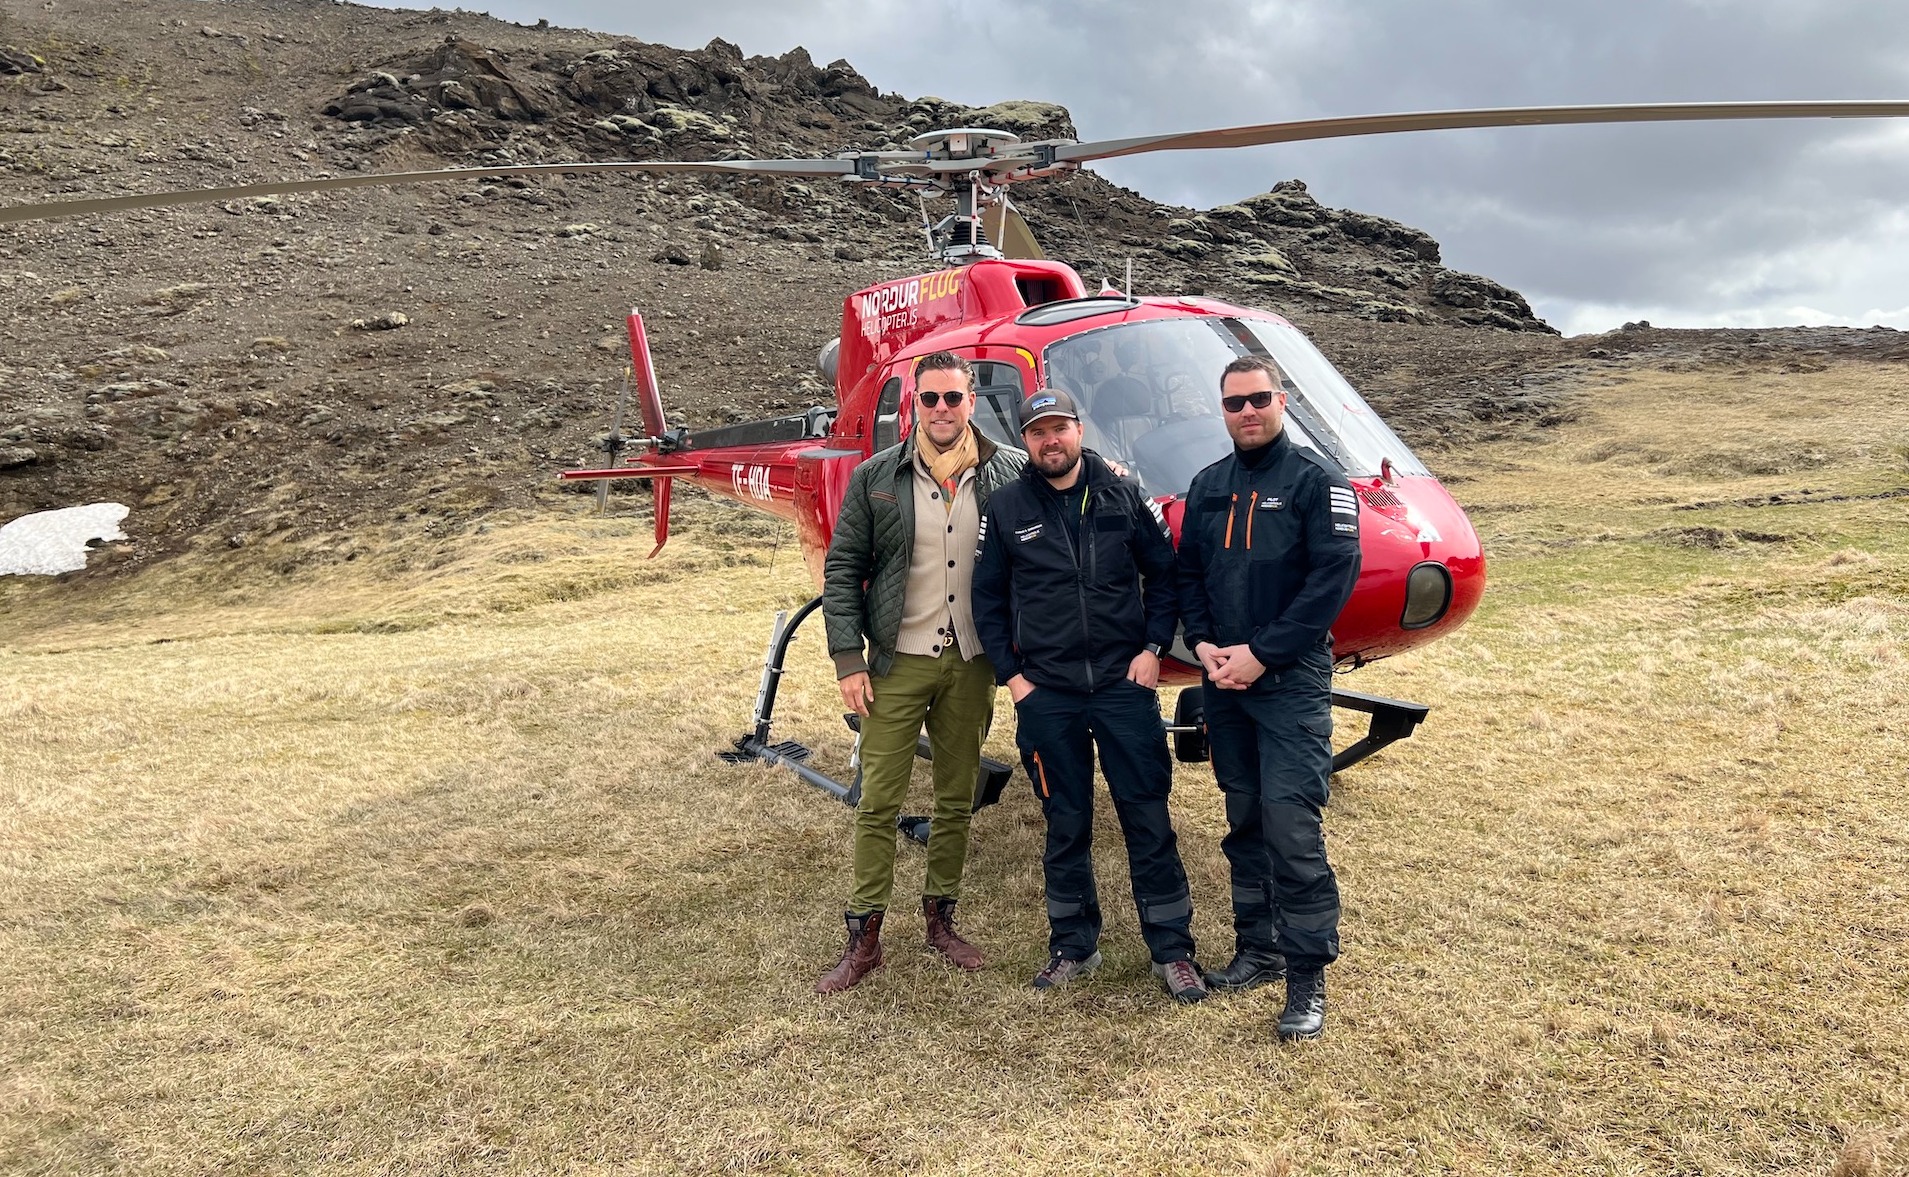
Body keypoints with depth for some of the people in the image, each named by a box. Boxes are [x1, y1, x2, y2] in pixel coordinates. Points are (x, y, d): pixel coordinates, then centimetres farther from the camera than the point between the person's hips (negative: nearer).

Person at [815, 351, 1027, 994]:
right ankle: (864, 937, 13)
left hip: (972, 664, 1)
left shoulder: (1010, 475, -1)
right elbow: (842, 571, 0)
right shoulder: (876, 478, -1)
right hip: (899, 662, -1)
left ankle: (940, 918, 29)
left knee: (957, 800, 13)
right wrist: (848, 658, -6)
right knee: (878, 803, 2)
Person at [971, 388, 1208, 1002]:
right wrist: (1011, 675, 1)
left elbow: (1164, 573, 8)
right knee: (1065, 824, 10)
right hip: (1046, 693, 1)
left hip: (1124, 683, 0)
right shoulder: (1006, 508, 3)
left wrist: (1153, 648, -2)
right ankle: (1073, 946, 24)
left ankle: (1171, 949, 15)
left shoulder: (1123, 496, 3)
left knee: (1148, 818, 3)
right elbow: (987, 599, 8)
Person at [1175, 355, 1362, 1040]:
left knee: (1291, 824, -9)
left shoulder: (1316, 481, -5)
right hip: (1223, 680, 6)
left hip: (1291, 681, -5)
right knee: (1244, 822, 12)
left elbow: (1333, 578, -13)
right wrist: (1203, 643, -4)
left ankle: (1307, 977, 1)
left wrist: (1261, 654, -16)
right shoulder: (1208, 487, 13)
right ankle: (1258, 949, 25)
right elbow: (1188, 572, 14)